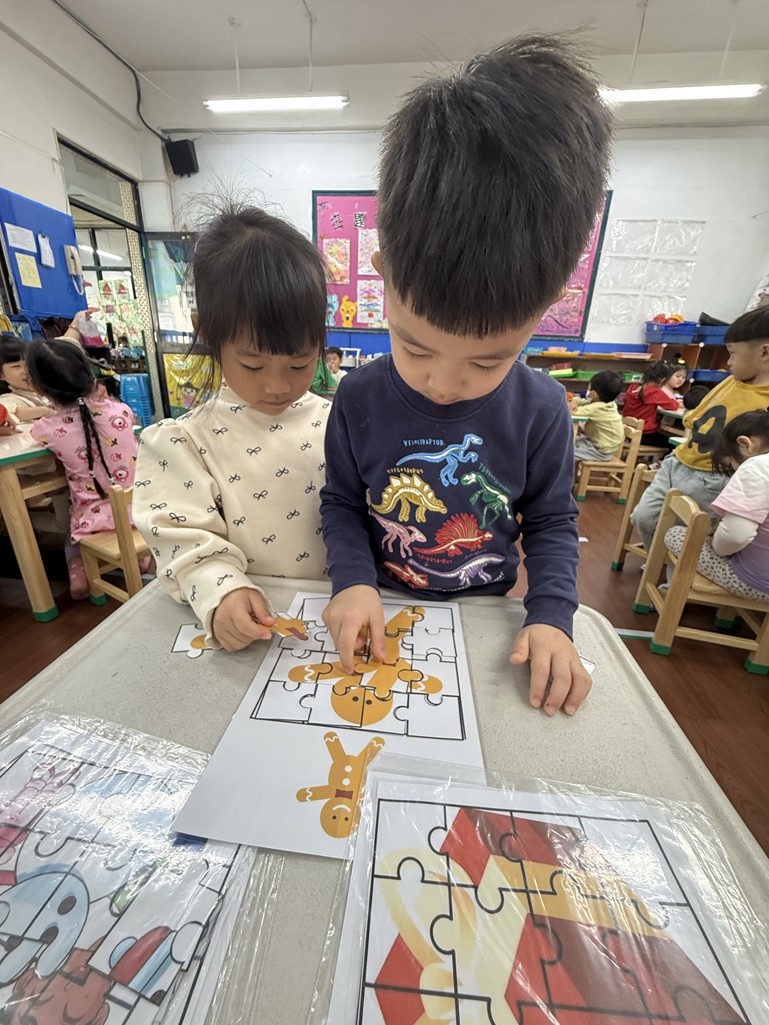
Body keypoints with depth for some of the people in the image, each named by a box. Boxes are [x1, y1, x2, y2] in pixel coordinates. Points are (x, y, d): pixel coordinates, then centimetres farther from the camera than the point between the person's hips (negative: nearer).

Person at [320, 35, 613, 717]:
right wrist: (354, 581, -21)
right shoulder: (360, 399, -19)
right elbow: (342, 503, -7)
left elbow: (552, 521, -5)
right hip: (384, 611, 1)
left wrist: (551, 614, -16)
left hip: (488, 612, 0)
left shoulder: (540, 409, -18)